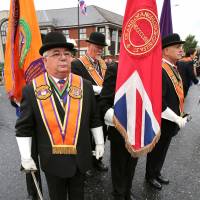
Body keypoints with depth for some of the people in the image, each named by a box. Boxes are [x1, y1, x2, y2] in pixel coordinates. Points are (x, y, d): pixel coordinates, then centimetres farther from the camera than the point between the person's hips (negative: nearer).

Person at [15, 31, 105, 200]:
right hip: (52, 159, -1)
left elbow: (94, 118, 3)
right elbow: (24, 128, -5)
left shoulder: (85, 85, -6)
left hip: (80, 157, 2)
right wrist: (26, 157, -5)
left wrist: (99, 143, 6)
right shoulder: (32, 89, -11)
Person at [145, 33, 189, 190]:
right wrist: (177, 119, -21)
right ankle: (150, 176, 37)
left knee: (162, 151, 24)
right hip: (161, 123, -8)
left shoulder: (174, 68, 7)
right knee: (156, 151, 14)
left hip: (170, 121, 9)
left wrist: (179, 116, 10)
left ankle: (157, 173, 45)